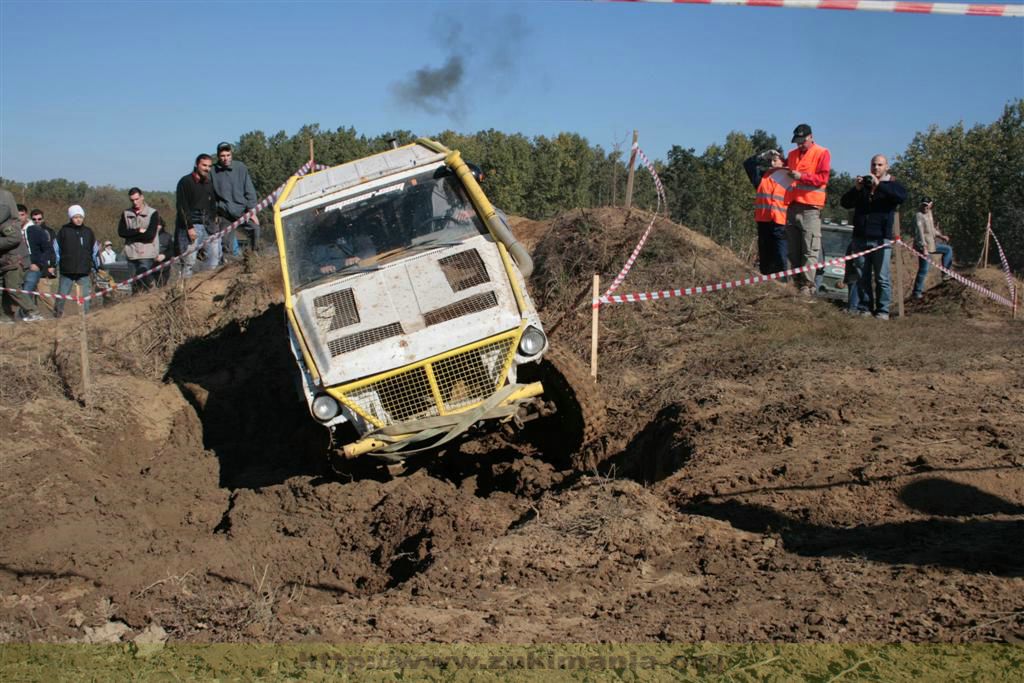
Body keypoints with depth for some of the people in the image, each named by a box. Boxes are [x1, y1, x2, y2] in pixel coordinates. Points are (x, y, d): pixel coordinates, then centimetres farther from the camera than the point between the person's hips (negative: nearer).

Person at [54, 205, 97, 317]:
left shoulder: (88, 232, 9)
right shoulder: (64, 231, 1)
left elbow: (94, 250, 16)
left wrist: (97, 266, 16)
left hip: (84, 271, 2)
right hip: (67, 270, -2)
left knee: (84, 296, 4)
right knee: (62, 295, 2)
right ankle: (57, 315, 11)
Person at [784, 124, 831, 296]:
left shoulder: (822, 153, 2)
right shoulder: (792, 155, 20)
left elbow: (823, 178, -6)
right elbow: (787, 169, 32)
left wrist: (801, 176, -16)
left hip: (810, 207, -6)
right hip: (792, 206, 6)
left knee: (810, 250, -10)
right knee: (794, 251, 5)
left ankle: (807, 286, -12)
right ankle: (797, 284, 8)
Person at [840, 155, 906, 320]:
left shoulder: (891, 185, 8)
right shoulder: (863, 183, 18)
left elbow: (902, 196, -15)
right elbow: (845, 203, 11)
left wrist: (879, 185, -20)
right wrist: (856, 189, -7)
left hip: (881, 239, -3)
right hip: (860, 238, 3)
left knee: (882, 278, -4)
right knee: (862, 277, 4)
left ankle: (882, 310, -1)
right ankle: (863, 307, 9)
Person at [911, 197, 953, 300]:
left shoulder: (929, 214, 12)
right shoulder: (919, 216, -16)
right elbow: (920, 232, -24)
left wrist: (941, 236, 11)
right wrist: (924, 247, -29)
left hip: (932, 244, 9)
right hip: (923, 246, -9)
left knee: (948, 249, 21)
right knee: (923, 270, -9)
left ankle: (945, 273, 22)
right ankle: (917, 292, -1)